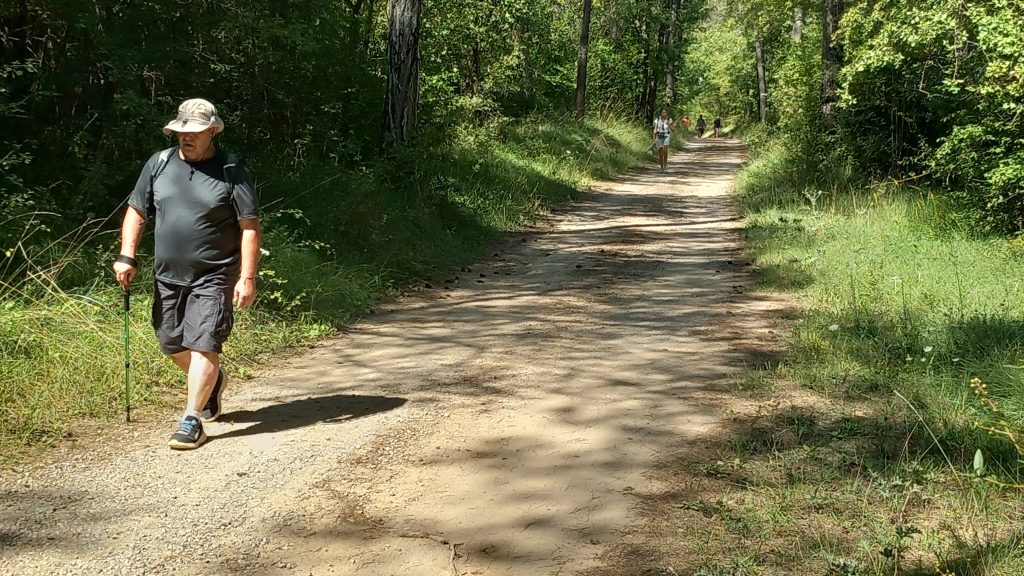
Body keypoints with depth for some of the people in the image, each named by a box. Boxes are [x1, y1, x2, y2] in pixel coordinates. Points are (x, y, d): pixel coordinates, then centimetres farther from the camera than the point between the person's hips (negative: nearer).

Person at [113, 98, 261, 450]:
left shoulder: (230, 171, -8)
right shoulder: (159, 164, 4)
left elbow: (250, 227, -8)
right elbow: (136, 211, 10)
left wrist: (247, 278, -13)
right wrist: (127, 256, -1)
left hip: (213, 277, -5)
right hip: (167, 276, 5)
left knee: (203, 345, -10)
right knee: (172, 345, 14)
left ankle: (192, 421, -1)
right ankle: (213, 381, 42)